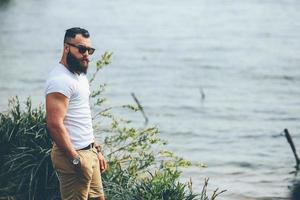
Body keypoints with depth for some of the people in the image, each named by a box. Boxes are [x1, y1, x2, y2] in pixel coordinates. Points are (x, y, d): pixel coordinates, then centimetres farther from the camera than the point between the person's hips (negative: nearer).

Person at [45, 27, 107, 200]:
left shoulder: (80, 76, 16)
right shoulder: (60, 80, -17)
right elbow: (55, 125, -23)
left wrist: (97, 151, 21)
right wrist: (76, 159, -21)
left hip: (89, 152, 10)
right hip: (72, 155, -10)